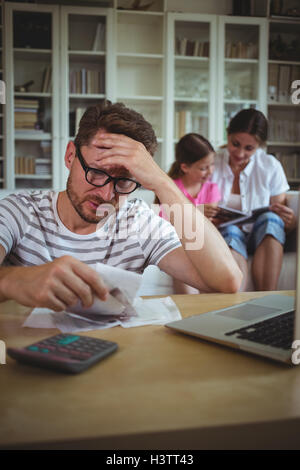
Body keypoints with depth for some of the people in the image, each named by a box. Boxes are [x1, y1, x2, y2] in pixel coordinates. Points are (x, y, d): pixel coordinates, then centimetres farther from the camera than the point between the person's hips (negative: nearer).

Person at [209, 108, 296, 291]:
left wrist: (289, 219, -22)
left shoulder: (270, 166, 3)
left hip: (263, 241, 1)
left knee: (270, 218, -30)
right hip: (222, 237, -1)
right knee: (230, 231, -33)